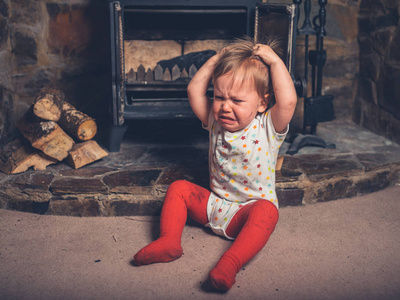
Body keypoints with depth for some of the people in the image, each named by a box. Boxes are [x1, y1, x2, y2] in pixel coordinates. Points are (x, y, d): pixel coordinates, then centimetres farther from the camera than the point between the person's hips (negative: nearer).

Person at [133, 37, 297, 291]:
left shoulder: (268, 128, -13)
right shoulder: (216, 122, 2)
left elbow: (288, 100, -32)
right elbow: (194, 90, 0)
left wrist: (275, 61, -22)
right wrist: (217, 60, -1)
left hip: (251, 208, -5)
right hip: (214, 205, 5)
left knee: (267, 212, -36)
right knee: (179, 188, -6)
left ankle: (231, 263, -46)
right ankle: (169, 242, -13)